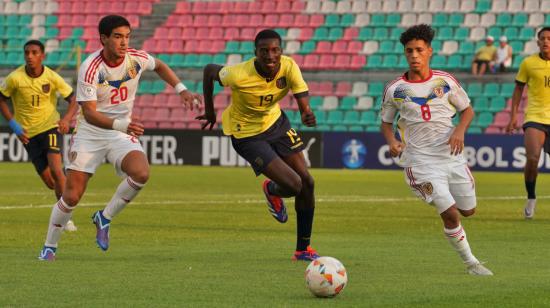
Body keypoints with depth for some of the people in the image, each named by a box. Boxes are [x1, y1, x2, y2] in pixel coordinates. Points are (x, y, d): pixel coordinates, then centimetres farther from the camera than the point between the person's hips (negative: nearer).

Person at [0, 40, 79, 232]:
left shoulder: (52, 77, -10)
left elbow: (73, 101, -3)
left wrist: (66, 119, -22)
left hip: (51, 127, -1)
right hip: (28, 134, 1)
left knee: (56, 170, -20)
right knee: (49, 182, -1)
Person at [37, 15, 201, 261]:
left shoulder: (136, 58, -8)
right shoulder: (90, 68, -22)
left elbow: (159, 66, 18)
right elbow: (89, 113, -26)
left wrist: (182, 90, 8)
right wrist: (121, 125, -40)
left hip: (122, 134, 3)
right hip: (90, 133, -3)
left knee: (141, 173, -27)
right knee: (71, 196, -7)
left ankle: (104, 218, -4)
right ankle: (49, 246, 15)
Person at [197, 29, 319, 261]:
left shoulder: (289, 67, -21)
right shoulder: (240, 75, -32)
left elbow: (303, 100, -26)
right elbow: (209, 70, -13)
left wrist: (307, 114, -51)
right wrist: (209, 110, -2)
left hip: (275, 121, 5)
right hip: (246, 135, -5)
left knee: (307, 182, 1)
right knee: (294, 185, -16)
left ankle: (303, 249, 17)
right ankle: (272, 191, 25)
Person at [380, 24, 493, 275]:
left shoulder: (445, 81, 1)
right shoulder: (395, 89, -3)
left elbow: (467, 110, 10)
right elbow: (386, 122, 9)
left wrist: (460, 130, -10)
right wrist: (391, 141, -12)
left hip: (451, 156, 3)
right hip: (420, 161, -3)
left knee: (468, 211, 11)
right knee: (450, 215, -14)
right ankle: (470, 262, 3)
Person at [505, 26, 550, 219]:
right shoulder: (528, 63, 1)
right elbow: (518, 89, 9)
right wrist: (513, 115, 3)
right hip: (534, 117, -2)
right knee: (532, 158, -19)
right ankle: (531, 198, 0)